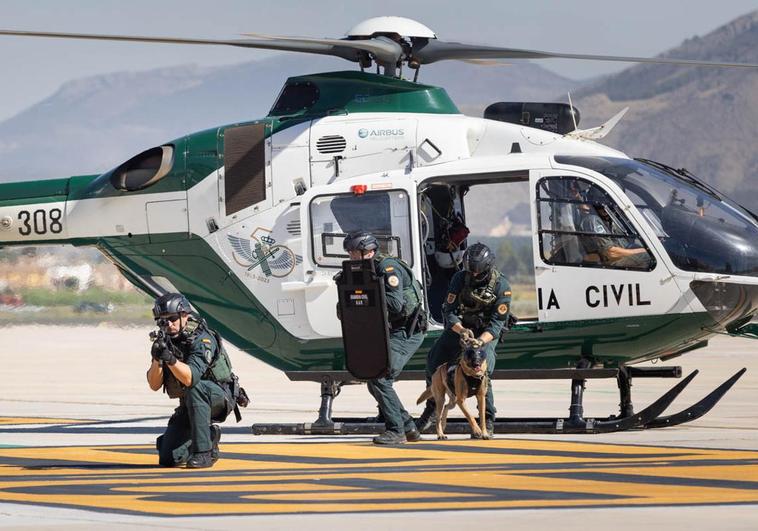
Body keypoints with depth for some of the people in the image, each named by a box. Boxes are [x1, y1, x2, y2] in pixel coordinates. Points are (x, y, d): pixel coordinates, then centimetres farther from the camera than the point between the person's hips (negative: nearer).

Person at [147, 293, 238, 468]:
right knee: (168, 459, -7)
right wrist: (157, 359, -25)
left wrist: (170, 358, -49)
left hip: (218, 396, -6)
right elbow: (154, 385, -8)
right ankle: (210, 437, 21)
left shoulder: (202, 339, -22)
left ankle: (204, 452, -31)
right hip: (189, 404, 6)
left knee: (195, 389, -39)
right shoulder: (165, 341, -3)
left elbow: (190, 378, -36)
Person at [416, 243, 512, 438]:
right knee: (434, 362, -3)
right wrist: (462, 331, -34)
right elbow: (449, 311, -14)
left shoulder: (501, 285, -21)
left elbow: (497, 322, -21)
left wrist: (480, 341, -38)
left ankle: (488, 421, -15)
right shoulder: (460, 278, -15)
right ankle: (431, 409, 20)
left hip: (487, 332, -3)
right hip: (459, 327, 3)